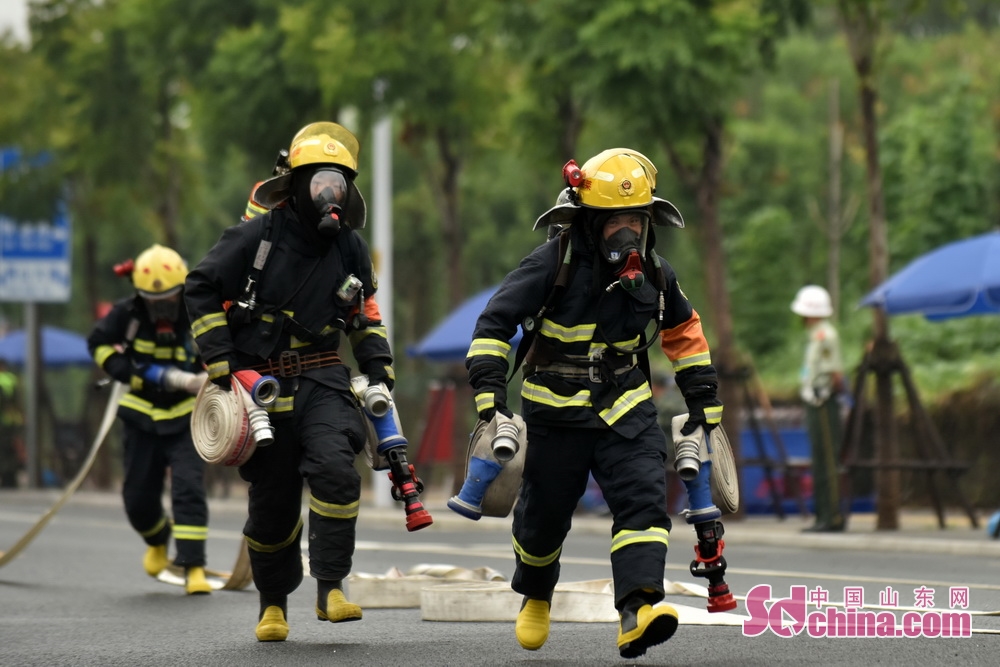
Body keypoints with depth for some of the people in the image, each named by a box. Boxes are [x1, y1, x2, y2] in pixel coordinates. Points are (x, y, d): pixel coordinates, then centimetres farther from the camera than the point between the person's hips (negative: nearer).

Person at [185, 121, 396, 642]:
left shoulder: (350, 247, 6)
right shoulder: (257, 236, -8)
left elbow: (364, 310, 22)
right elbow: (201, 290, -3)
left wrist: (379, 366, 11)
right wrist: (221, 361, -8)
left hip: (322, 379, 2)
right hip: (261, 380, -2)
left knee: (334, 468, -24)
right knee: (272, 500, 3)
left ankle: (330, 589, -18)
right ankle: (273, 603, 23)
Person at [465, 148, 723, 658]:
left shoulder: (653, 273, 1)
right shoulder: (553, 263, -14)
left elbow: (683, 330, 18)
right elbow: (495, 320, -13)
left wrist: (703, 398, 19)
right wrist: (488, 390, -22)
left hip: (626, 410, 3)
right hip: (557, 412, -3)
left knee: (643, 500, -19)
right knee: (544, 515, 11)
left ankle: (637, 614, -32)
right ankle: (535, 596, 42)